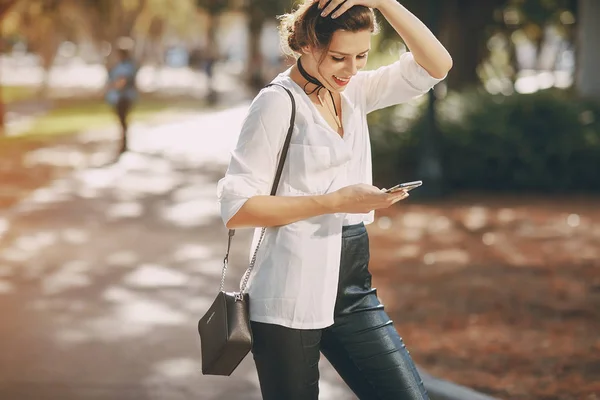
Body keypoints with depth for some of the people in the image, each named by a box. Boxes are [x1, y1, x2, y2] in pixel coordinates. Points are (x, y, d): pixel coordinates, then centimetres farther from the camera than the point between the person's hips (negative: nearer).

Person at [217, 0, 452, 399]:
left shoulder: (353, 93, 8)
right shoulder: (277, 103, -11)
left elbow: (436, 65, 2)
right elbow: (235, 208, -16)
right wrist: (335, 201, -20)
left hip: (353, 290, 7)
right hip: (292, 300, -6)